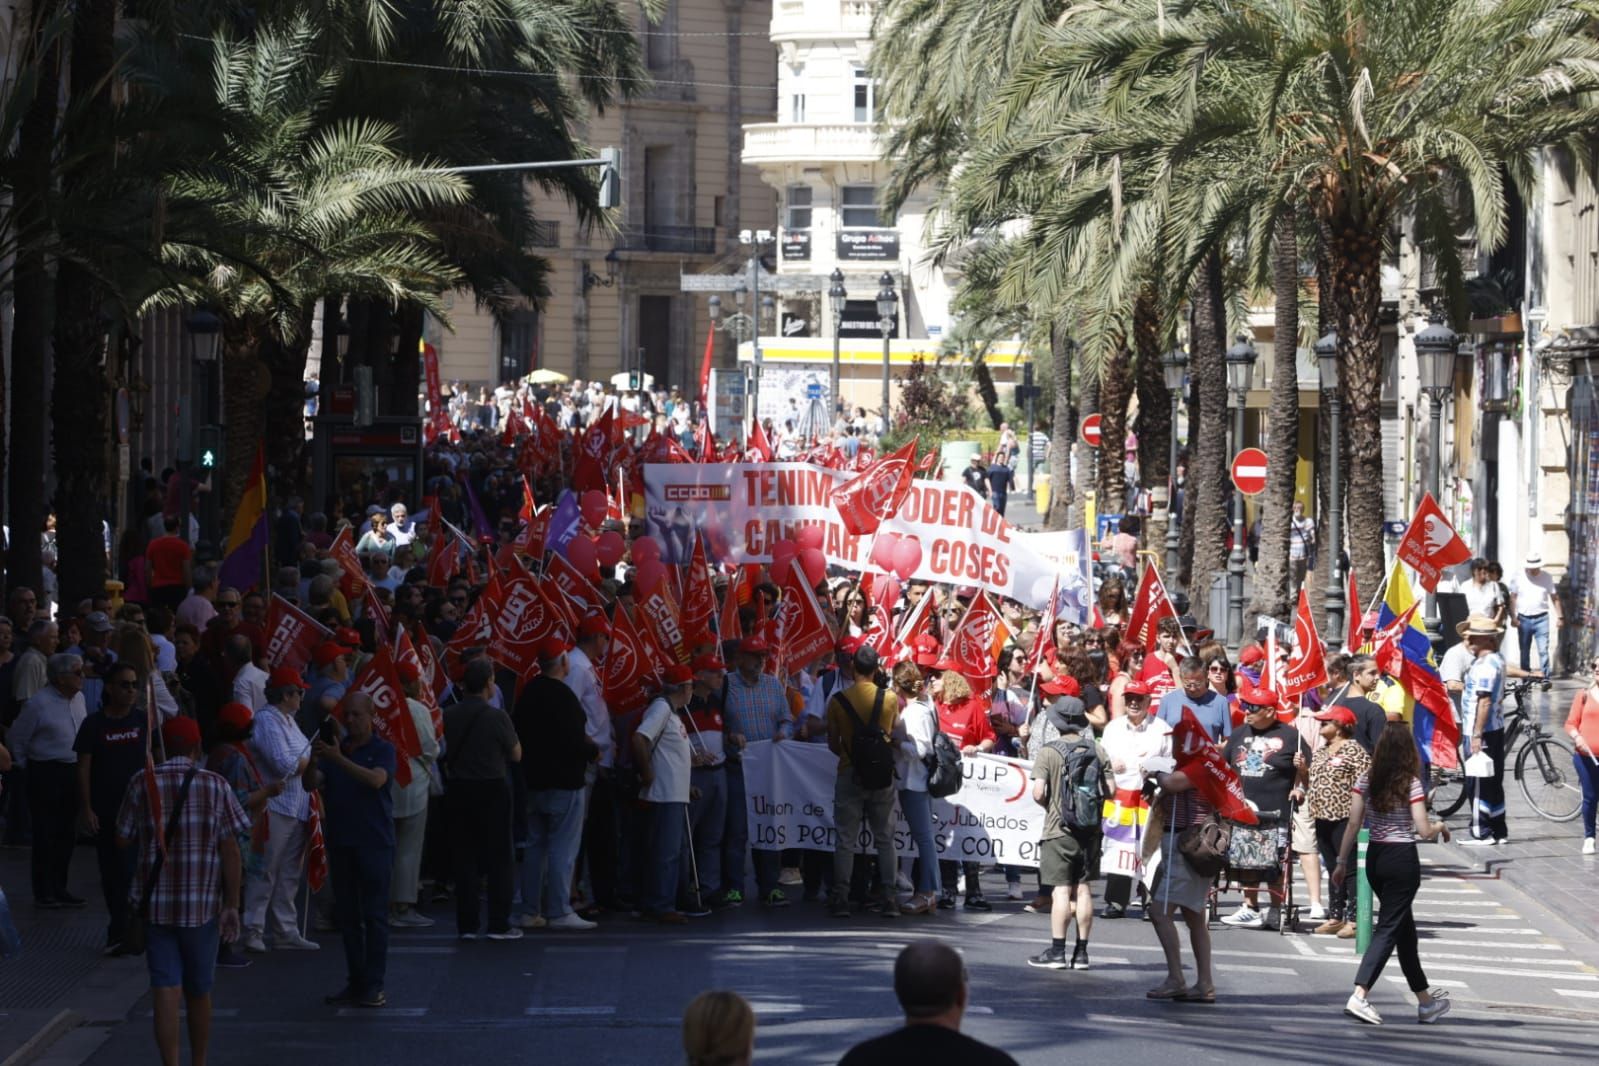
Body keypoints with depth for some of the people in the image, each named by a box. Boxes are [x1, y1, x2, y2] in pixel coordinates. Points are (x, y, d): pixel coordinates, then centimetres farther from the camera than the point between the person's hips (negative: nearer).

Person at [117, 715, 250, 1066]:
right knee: (199, 991, 15)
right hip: (203, 905, 0)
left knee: (166, 991, -2)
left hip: (155, 903, 0)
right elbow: (230, 850, -5)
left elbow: (124, 840, 4)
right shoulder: (215, 786, -3)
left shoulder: (142, 784, -2)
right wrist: (232, 905, -1)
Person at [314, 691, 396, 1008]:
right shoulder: (334, 747, 12)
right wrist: (312, 760, -16)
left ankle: (374, 985, -3)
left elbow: (376, 779, -20)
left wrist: (339, 759, -28)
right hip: (340, 840, 5)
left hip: (374, 842, -5)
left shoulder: (382, 750, -1)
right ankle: (354, 981, 11)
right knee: (347, 913, 6)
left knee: (374, 914, -4)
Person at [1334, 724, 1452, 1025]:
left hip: (1374, 858, 6)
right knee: (1389, 929, -4)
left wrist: (1341, 861, 6)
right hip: (1403, 858, -6)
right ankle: (1359, 996, -20)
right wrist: (1441, 826, 6)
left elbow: (1353, 824, 0)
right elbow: (1424, 831, -15)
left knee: (1404, 927, 17)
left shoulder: (1366, 780, 1)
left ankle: (1425, 1000, 28)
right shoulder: (1411, 784, -12)